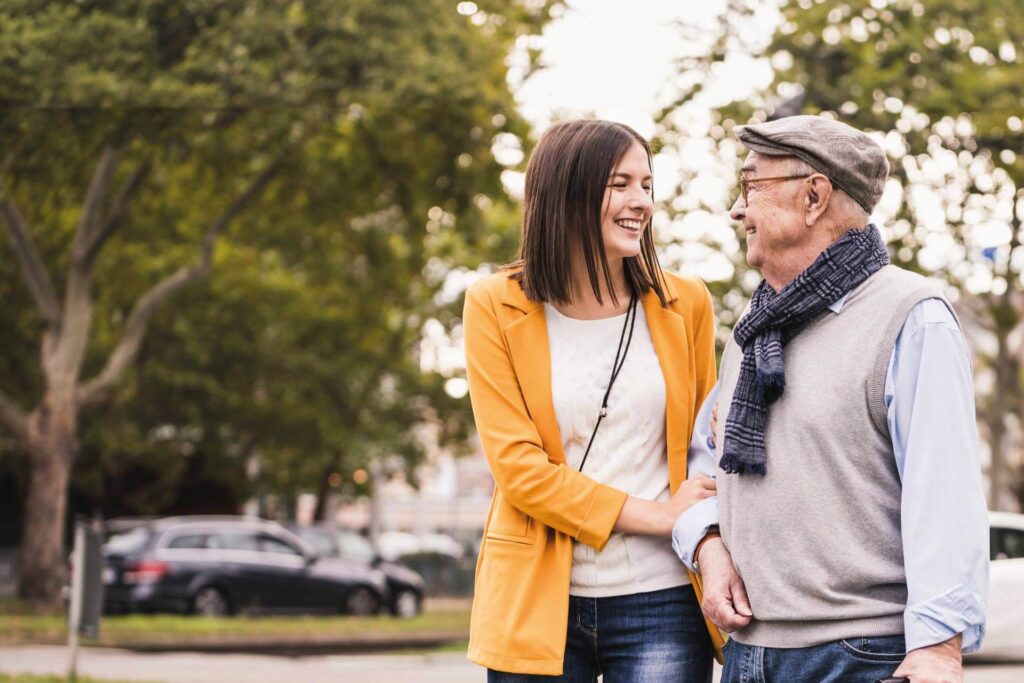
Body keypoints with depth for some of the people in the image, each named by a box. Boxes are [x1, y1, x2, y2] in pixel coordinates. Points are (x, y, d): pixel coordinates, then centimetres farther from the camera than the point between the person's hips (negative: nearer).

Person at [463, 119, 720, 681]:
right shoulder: (495, 307, -2)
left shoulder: (684, 304, 4)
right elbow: (518, 466, -7)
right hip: (536, 601, -1)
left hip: (660, 603, 1)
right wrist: (659, 516, -11)